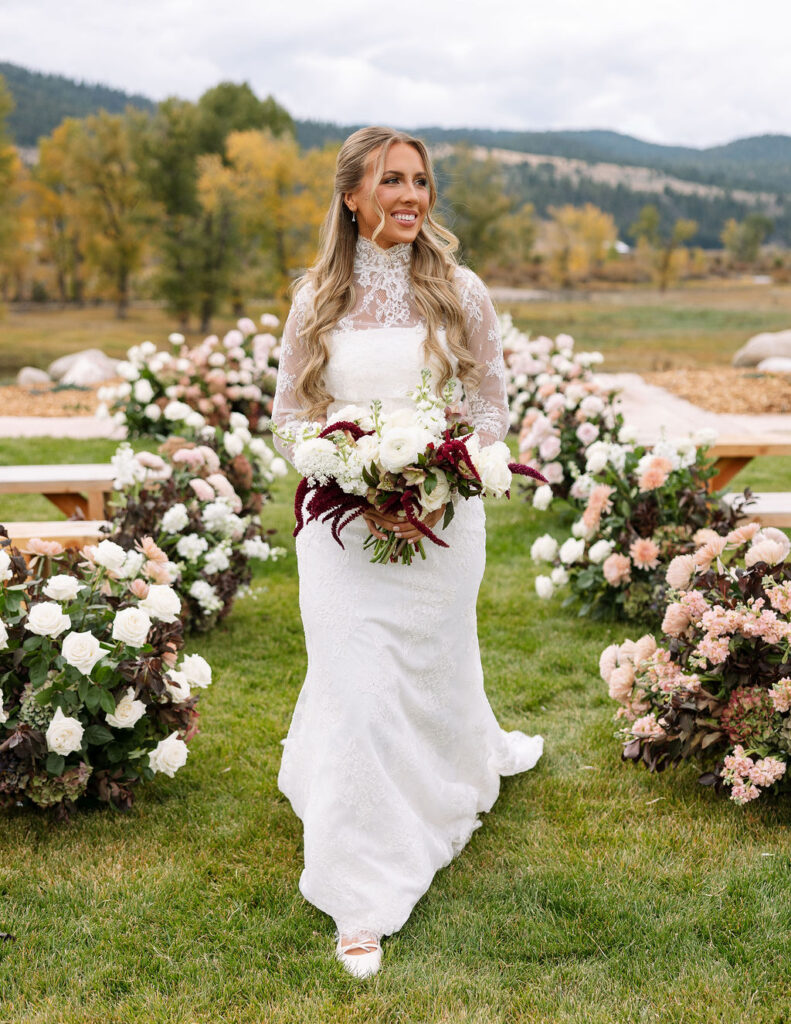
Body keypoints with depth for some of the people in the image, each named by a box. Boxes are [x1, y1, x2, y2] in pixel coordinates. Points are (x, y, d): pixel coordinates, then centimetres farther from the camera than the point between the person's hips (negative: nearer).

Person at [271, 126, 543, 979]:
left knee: (435, 666, 17)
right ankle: (362, 906, 9)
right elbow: (289, 416, 5)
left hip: (443, 518, 1)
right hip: (341, 524, 0)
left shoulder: (460, 293, 0)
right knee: (356, 690, -2)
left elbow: (493, 407, 4)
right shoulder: (316, 300, 1)